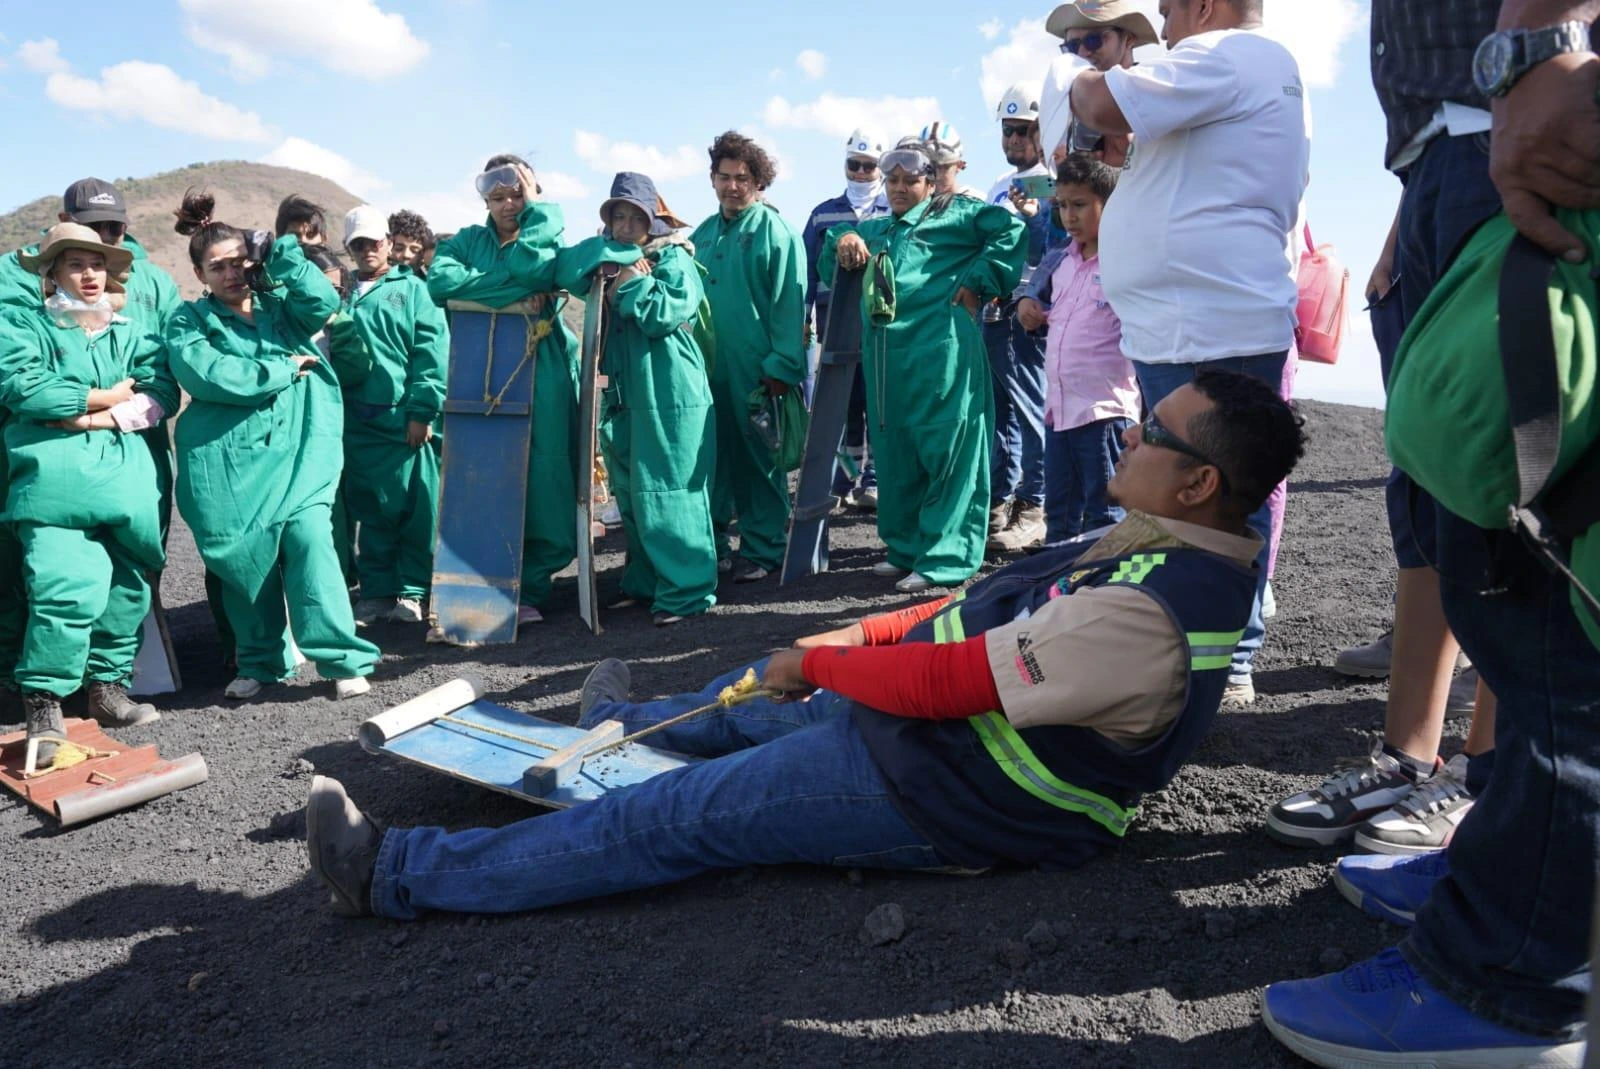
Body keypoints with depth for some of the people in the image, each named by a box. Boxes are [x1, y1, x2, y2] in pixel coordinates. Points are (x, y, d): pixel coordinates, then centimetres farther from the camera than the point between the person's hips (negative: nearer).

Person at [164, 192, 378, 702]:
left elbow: (324, 302, -5)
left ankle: (343, 658, -10)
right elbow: (207, 375, -11)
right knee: (244, 556, 1)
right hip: (230, 457, 0)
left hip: (297, 447, 0)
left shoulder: (279, 303, 16)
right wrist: (284, 369, -7)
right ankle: (259, 662, 18)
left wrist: (280, 252, -7)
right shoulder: (189, 321, 8)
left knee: (309, 538, -14)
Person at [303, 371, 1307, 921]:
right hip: (946, 708, 9)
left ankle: (399, 873, 6)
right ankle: (630, 719, 58)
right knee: (761, 715, 26)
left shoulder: (1151, 611, -30)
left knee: (672, 819, -5)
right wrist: (863, 634, 2)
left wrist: (817, 663, -14)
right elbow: (999, 607, 9)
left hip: (940, 791, -9)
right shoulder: (1158, 545, 3)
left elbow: (950, 677, -29)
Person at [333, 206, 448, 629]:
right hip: (358, 420, 3)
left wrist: (422, 410, -12)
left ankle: (411, 591, 11)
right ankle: (376, 591, 17)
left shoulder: (412, 288, 5)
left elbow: (432, 350, -6)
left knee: (414, 507, 0)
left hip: (404, 417, -3)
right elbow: (332, 353, 15)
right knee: (369, 508, 8)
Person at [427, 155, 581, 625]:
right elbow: (440, 281, -9)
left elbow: (530, 264, -15)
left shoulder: (548, 240, 11)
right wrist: (519, 289, -11)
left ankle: (529, 588, 6)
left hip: (541, 375, -1)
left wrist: (537, 205, -2)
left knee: (540, 478, -4)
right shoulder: (468, 241, 13)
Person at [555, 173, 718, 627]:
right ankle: (644, 581, 24)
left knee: (667, 495, -7)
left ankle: (686, 590, 0)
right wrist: (620, 256, -10)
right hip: (622, 393, 7)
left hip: (669, 395, -7)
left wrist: (629, 281, -11)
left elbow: (665, 314, -16)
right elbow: (564, 269, -4)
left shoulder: (673, 258, -2)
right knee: (630, 496, 12)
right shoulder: (607, 258, 15)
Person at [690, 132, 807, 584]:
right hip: (706, 364, 5)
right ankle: (712, 543, 20)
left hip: (755, 367, -5)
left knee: (759, 457, 2)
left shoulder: (775, 232, -3)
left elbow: (790, 304, -9)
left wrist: (782, 366, -15)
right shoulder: (703, 234, 14)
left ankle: (763, 550, 11)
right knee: (712, 454, 9)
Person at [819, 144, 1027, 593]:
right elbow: (830, 263, 34)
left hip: (941, 350, -7)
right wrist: (843, 238, 12)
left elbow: (1010, 229, -1)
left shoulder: (954, 213, 9)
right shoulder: (875, 229, 27)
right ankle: (905, 549, 20)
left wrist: (976, 281, -6)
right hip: (886, 357, 7)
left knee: (948, 452, -7)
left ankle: (946, 558, -5)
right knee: (895, 454, 10)